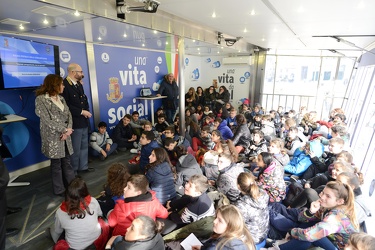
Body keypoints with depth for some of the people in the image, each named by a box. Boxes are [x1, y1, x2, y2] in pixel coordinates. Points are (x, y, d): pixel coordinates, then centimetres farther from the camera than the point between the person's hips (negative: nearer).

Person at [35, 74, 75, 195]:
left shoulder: (61, 98, 11)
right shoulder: (41, 99, -10)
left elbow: (68, 115, 7)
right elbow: (47, 120, -16)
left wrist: (68, 130, -9)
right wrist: (65, 130, -13)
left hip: (65, 136, 6)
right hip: (53, 138, -6)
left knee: (67, 162, 13)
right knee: (56, 164, 6)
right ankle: (59, 190, 21)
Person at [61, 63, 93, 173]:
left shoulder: (79, 84, 13)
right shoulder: (64, 85, -16)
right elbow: (66, 105, -22)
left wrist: (87, 111, -1)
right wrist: (81, 112, -17)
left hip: (84, 121, 9)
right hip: (75, 122, -9)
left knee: (84, 146, 18)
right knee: (75, 148, 4)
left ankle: (83, 166, 32)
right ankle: (73, 170, 22)